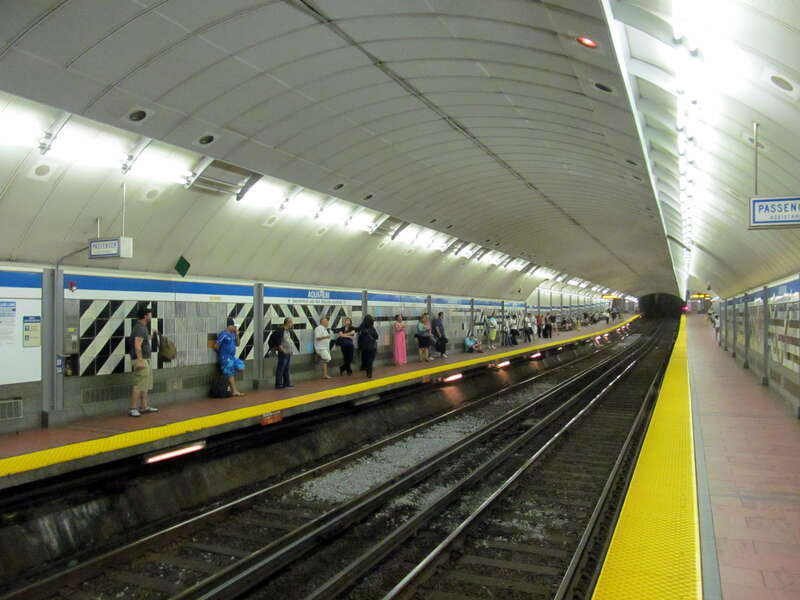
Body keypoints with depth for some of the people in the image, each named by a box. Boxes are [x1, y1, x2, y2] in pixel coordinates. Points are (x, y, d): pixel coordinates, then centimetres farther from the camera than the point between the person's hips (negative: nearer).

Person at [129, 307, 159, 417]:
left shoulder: (143, 327, 15)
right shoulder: (140, 328, -16)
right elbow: (137, 345, -26)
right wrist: (140, 360, -30)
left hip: (145, 359, 11)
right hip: (141, 360, -11)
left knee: (146, 385, 16)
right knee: (139, 385, -10)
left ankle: (144, 406, 23)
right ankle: (133, 409, -7)